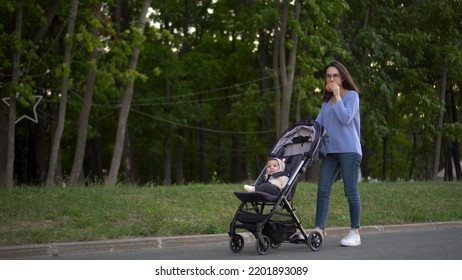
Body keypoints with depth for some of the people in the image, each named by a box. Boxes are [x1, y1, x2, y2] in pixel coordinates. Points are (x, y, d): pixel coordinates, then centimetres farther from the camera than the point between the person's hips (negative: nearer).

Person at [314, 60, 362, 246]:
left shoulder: (351, 95, 2)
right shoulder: (326, 101, 19)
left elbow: (345, 118, -13)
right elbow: (318, 124, 19)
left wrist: (337, 96, -9)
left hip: (348, 150, -6)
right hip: (330, 150, 6)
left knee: (351, 191, -3)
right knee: (323, 190, -5)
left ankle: (355, 233, 3)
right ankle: (319, 230, -8)